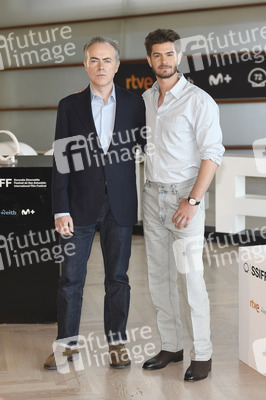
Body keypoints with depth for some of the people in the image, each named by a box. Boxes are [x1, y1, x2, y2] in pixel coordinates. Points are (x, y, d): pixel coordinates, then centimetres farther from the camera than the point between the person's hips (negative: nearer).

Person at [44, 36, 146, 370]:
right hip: (80, 204, 0)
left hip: (120, 204, 0)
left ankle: (117, 342, 22)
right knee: (71, 276, 5)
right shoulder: (69, 106, 2)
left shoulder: (134, 104, 3)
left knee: (117, 276, 9)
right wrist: (61, 210, -7)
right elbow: (61, 161, -1)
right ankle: (68, 343, 19)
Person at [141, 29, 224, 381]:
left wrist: (193, 200, -18)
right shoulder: (144, 100, 11)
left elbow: (212, 153, -13)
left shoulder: (198, 100, -7)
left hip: (184, 196, -6)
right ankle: (171, 346, 21)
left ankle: (202, 355, 6)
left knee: (192, 278, -5)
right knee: (159, 276, 9)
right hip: (152, 195, 6)